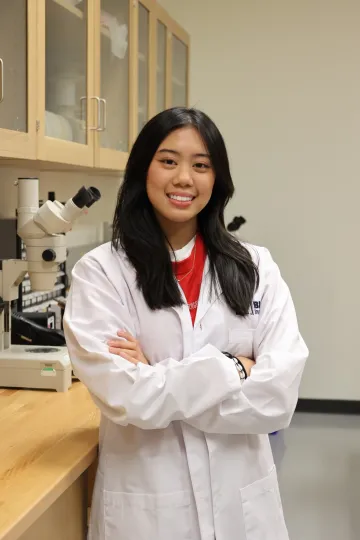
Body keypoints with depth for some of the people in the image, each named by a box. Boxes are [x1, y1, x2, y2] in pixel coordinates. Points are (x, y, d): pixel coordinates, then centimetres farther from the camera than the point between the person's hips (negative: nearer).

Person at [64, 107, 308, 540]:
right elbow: (123, 396, -19)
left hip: (242, 499, 2)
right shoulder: (100, 272, -9)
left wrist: (160, 382, -17)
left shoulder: (256, 268, -2)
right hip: (147, 504, -2)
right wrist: (233, 369, -13)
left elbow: (279, 394, -11)